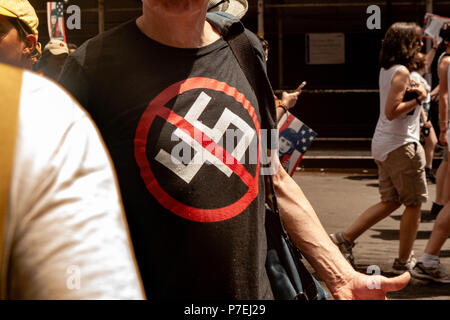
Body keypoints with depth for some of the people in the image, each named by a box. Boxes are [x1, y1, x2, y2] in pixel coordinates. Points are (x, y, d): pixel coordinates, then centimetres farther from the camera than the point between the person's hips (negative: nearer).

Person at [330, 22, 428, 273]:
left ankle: (346, 238, 13)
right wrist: (419, 98, -13)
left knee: (390, 202, 16)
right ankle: (404, 260, 11)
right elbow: (392, 111, -23)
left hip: (384, 144, 9)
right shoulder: (401, 72, -16)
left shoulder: (386, 70, 12)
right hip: (401, 145, -9)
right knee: (414, 204, 3)